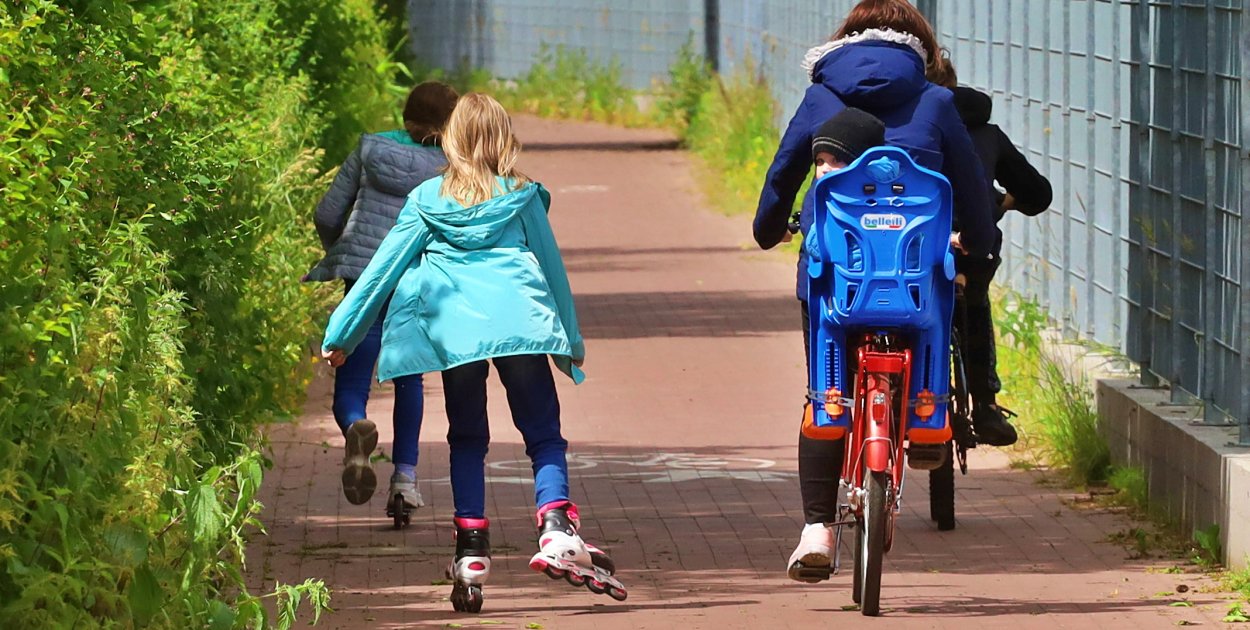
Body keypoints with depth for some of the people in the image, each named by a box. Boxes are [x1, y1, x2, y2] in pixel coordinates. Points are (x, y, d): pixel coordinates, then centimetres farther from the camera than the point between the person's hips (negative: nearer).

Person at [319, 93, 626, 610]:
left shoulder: (427, 201, 12)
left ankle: (471, 549, 3)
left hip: (453, 329, 1)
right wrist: (571, 340, 29)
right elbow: (552, 266, 18)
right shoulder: (522, 198, 11)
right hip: (520, 323, -1)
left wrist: (340, 334, 18)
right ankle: (556, 532, -19)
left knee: (466, 441, 14)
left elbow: (382, 269, 12)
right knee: (544, 434, 3)